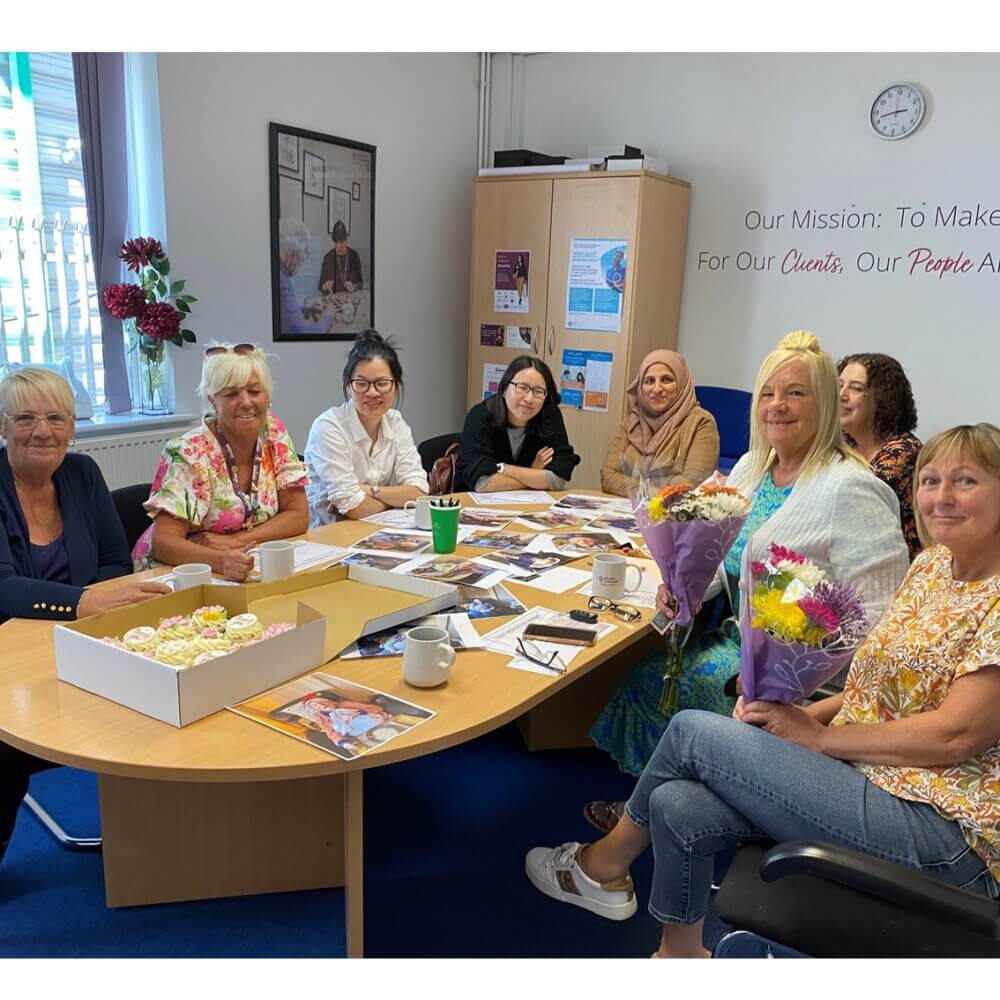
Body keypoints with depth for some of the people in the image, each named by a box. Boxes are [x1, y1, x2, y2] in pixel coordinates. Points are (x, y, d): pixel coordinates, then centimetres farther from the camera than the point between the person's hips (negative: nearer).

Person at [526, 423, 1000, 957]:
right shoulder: (932, 564, 10)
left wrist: (817, 735, -13)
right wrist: (808, 712, -3)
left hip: (944, 828, -7)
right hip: (874, 775, 7)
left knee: (692, 731, -11)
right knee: (679, 807, -11)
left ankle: (607, 862, 16)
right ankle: (680, 955, 17)